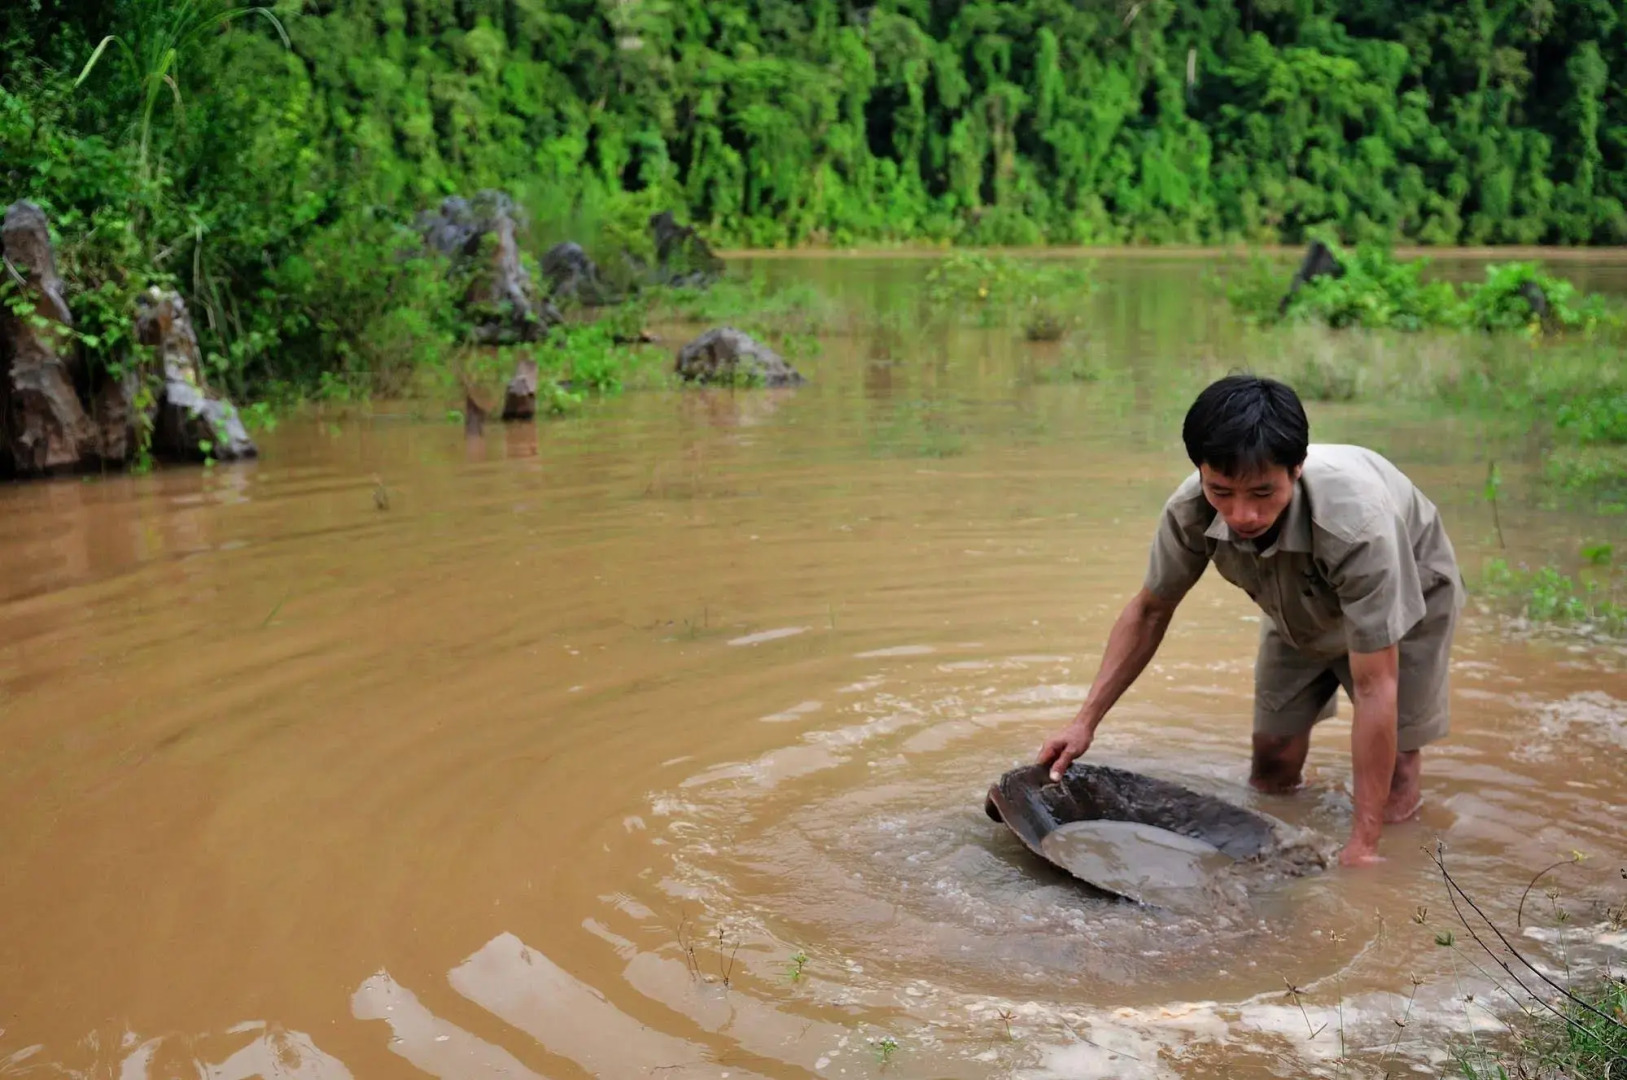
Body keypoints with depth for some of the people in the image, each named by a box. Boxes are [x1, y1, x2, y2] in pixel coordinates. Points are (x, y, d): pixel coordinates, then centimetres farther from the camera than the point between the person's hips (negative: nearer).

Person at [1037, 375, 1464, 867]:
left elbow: (1374, 688, -41)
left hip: (1406, 597, -4)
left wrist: (1361, 845, -41)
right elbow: (1150, 609, -12)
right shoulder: (1192, 510, -32)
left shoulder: (1355, 523, -45)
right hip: (1302, 608, 4)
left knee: (1392, 800, -10)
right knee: (1271, 776, 3)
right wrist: (1085, 721, -19)